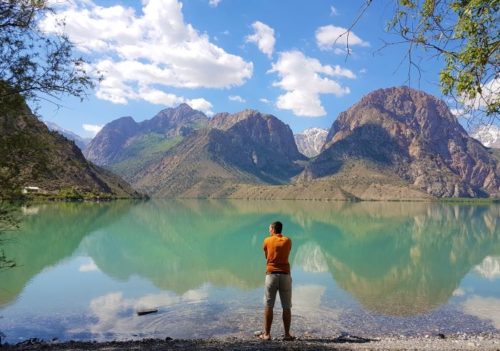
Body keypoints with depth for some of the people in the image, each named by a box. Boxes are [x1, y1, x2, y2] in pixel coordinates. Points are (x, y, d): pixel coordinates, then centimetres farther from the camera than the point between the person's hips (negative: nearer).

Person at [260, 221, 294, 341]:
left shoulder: (267, 240, 3)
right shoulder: (288, 241, 6)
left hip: (271, 274, -1)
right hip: (285, 275, 1)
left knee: (268, 306, 5)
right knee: (286, 307, 7)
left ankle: (266, 334, 6)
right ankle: (287, 334, 9)